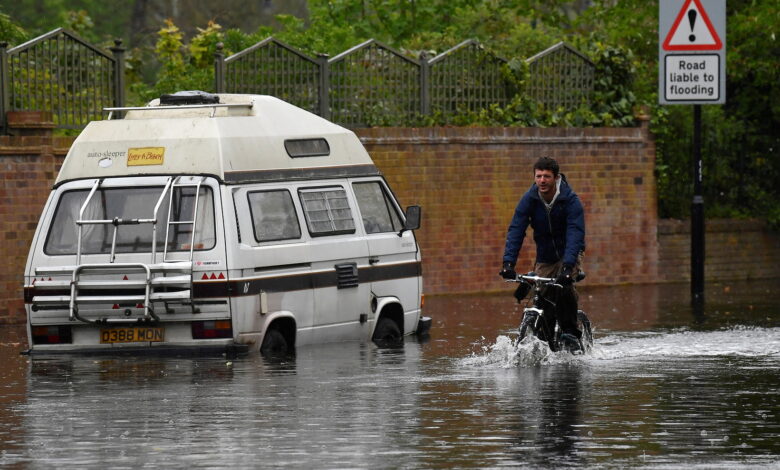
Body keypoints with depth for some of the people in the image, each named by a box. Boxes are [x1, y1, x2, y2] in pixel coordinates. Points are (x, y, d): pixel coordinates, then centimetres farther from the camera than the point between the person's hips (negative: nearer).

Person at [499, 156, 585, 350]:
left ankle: (569, 332, -15)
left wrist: (567, 266, -45)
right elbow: (516, 231, -18)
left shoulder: (570, 200, -21)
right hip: (544, 257, 3)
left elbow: (575, 234, -31)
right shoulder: (529, 199, -13)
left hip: (569, 253, -3)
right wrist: (508, 263, -31)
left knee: (564, 286, -29)